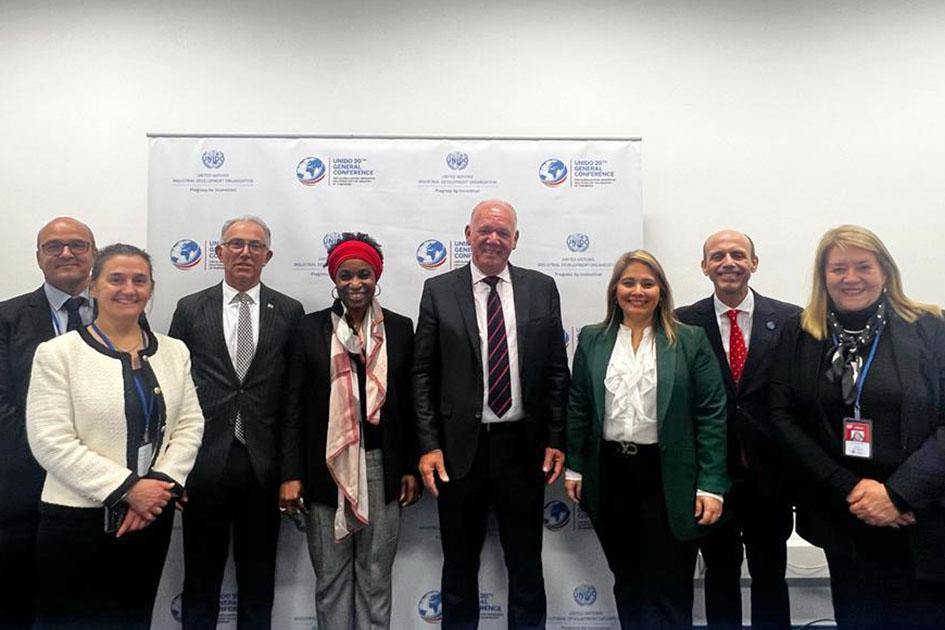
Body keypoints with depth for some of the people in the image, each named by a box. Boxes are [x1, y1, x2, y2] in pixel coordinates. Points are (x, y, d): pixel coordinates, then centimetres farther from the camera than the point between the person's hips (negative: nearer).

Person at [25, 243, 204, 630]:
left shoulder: (174, 352, 6)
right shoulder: (58, 353, -5)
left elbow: (190, 425, 3)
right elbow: (50, 442, -12)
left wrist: (160, 483, -12)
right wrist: (127, 488, -17)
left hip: (152, 515, 4)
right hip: (77, 518, -3)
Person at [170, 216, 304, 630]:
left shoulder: (289, 312, 3)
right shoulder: (191, 309, 4)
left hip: (263, 462, 0)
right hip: (205, 459, 0)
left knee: (259, 583, 13)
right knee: (200, 578, 13)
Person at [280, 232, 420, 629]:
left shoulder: (399, 329, 5)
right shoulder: (311, 329, 2)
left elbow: (408, 403, 8)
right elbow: (295, 407, 1)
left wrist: (411, 467, 5)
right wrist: (292, 474, -4)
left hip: (382, 466, 1)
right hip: (327, 467, 0)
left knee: (376, 577, 9)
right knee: (331, 578, 8)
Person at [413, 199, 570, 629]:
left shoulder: (541, 289, 4)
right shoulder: (438, 291, 0)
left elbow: (557, 370, 5)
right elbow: (423, 374, -1)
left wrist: (556, 439, 0)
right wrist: (428, 445, -7)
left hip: (523, 446, 1)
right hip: (460, 448, 0)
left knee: (526, 565, 14)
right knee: (459, 567, 15)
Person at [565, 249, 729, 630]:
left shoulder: (690, 341, -2)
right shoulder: (591, 340, 5)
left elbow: (711, 415, -5)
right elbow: (577, 408, 8)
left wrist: (711, 485, -10)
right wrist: (574, 468, 5)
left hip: (668, 477, -2)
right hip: (609, 474, 3)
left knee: (668, 590, 5)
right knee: (626, 581, 17)